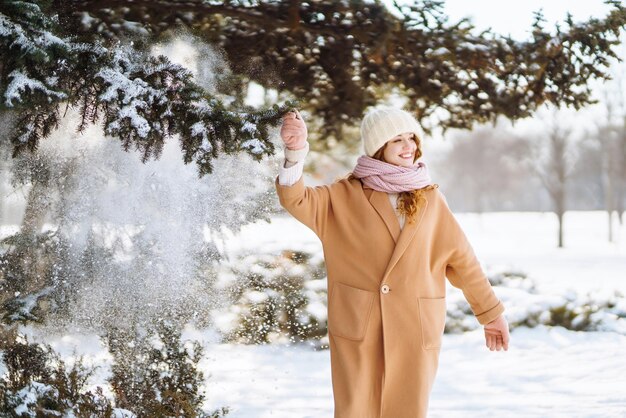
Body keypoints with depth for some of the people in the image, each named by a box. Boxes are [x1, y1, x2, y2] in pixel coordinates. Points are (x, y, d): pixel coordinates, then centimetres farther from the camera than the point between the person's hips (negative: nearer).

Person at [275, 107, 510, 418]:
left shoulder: (430, 199, 8)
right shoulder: (345, 197, 4)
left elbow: (462, 258, 13)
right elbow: (297, 199, -10)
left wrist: (490, 313, 16)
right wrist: (295, 150, -28)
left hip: (415, 334, 1)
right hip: (358, 332, -1)